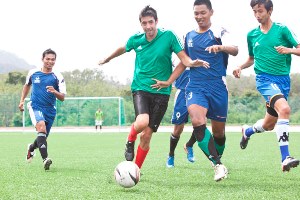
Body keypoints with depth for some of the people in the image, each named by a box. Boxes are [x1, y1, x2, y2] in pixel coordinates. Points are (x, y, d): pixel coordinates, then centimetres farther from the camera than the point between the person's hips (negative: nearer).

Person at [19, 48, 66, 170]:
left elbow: (62, 98, -8)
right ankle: (45, 159, -37)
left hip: (50, 110, 2)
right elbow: (27, 85, 25)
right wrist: (22, 100, 19)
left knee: (43, 137, 11)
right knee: (41, 127, -29)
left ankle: (31, 148, 48)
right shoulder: (33, 73, 3)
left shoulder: (58, 77, -3)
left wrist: (55, 92, -28)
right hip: (35, 107, -2)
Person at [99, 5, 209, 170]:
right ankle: (130, 141, 6)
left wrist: (192, 62, -31)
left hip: (161, 92, 0)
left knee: (146, 135, -2)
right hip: (140, 88, 0)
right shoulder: (136, 39, 1)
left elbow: (184, 58, -8)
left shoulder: (168, 36, -6)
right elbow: (123, 49, 22)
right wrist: (107, 59, 37)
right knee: (142, 122, -28)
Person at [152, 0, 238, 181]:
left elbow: (234, 50, -19)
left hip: (218, 87, -2)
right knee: (197, 122, -24)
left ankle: (218, 161, 34)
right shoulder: (189, 36, 14)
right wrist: (169, 82, 18)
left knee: (219, 132, 5)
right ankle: (218, 165, -21)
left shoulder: (219, 32, 0)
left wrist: (220, 47, -40)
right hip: (195, 87, 2)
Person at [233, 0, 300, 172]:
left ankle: (247, 131, 46)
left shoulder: (282, 29, 1)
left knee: (269, 124, 11)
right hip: (265, 78, -2)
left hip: (283, 79, 2)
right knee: (284, 108, -30)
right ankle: (285, 158, -33)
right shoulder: (252, 35, 8)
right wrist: (241, 67, 5)